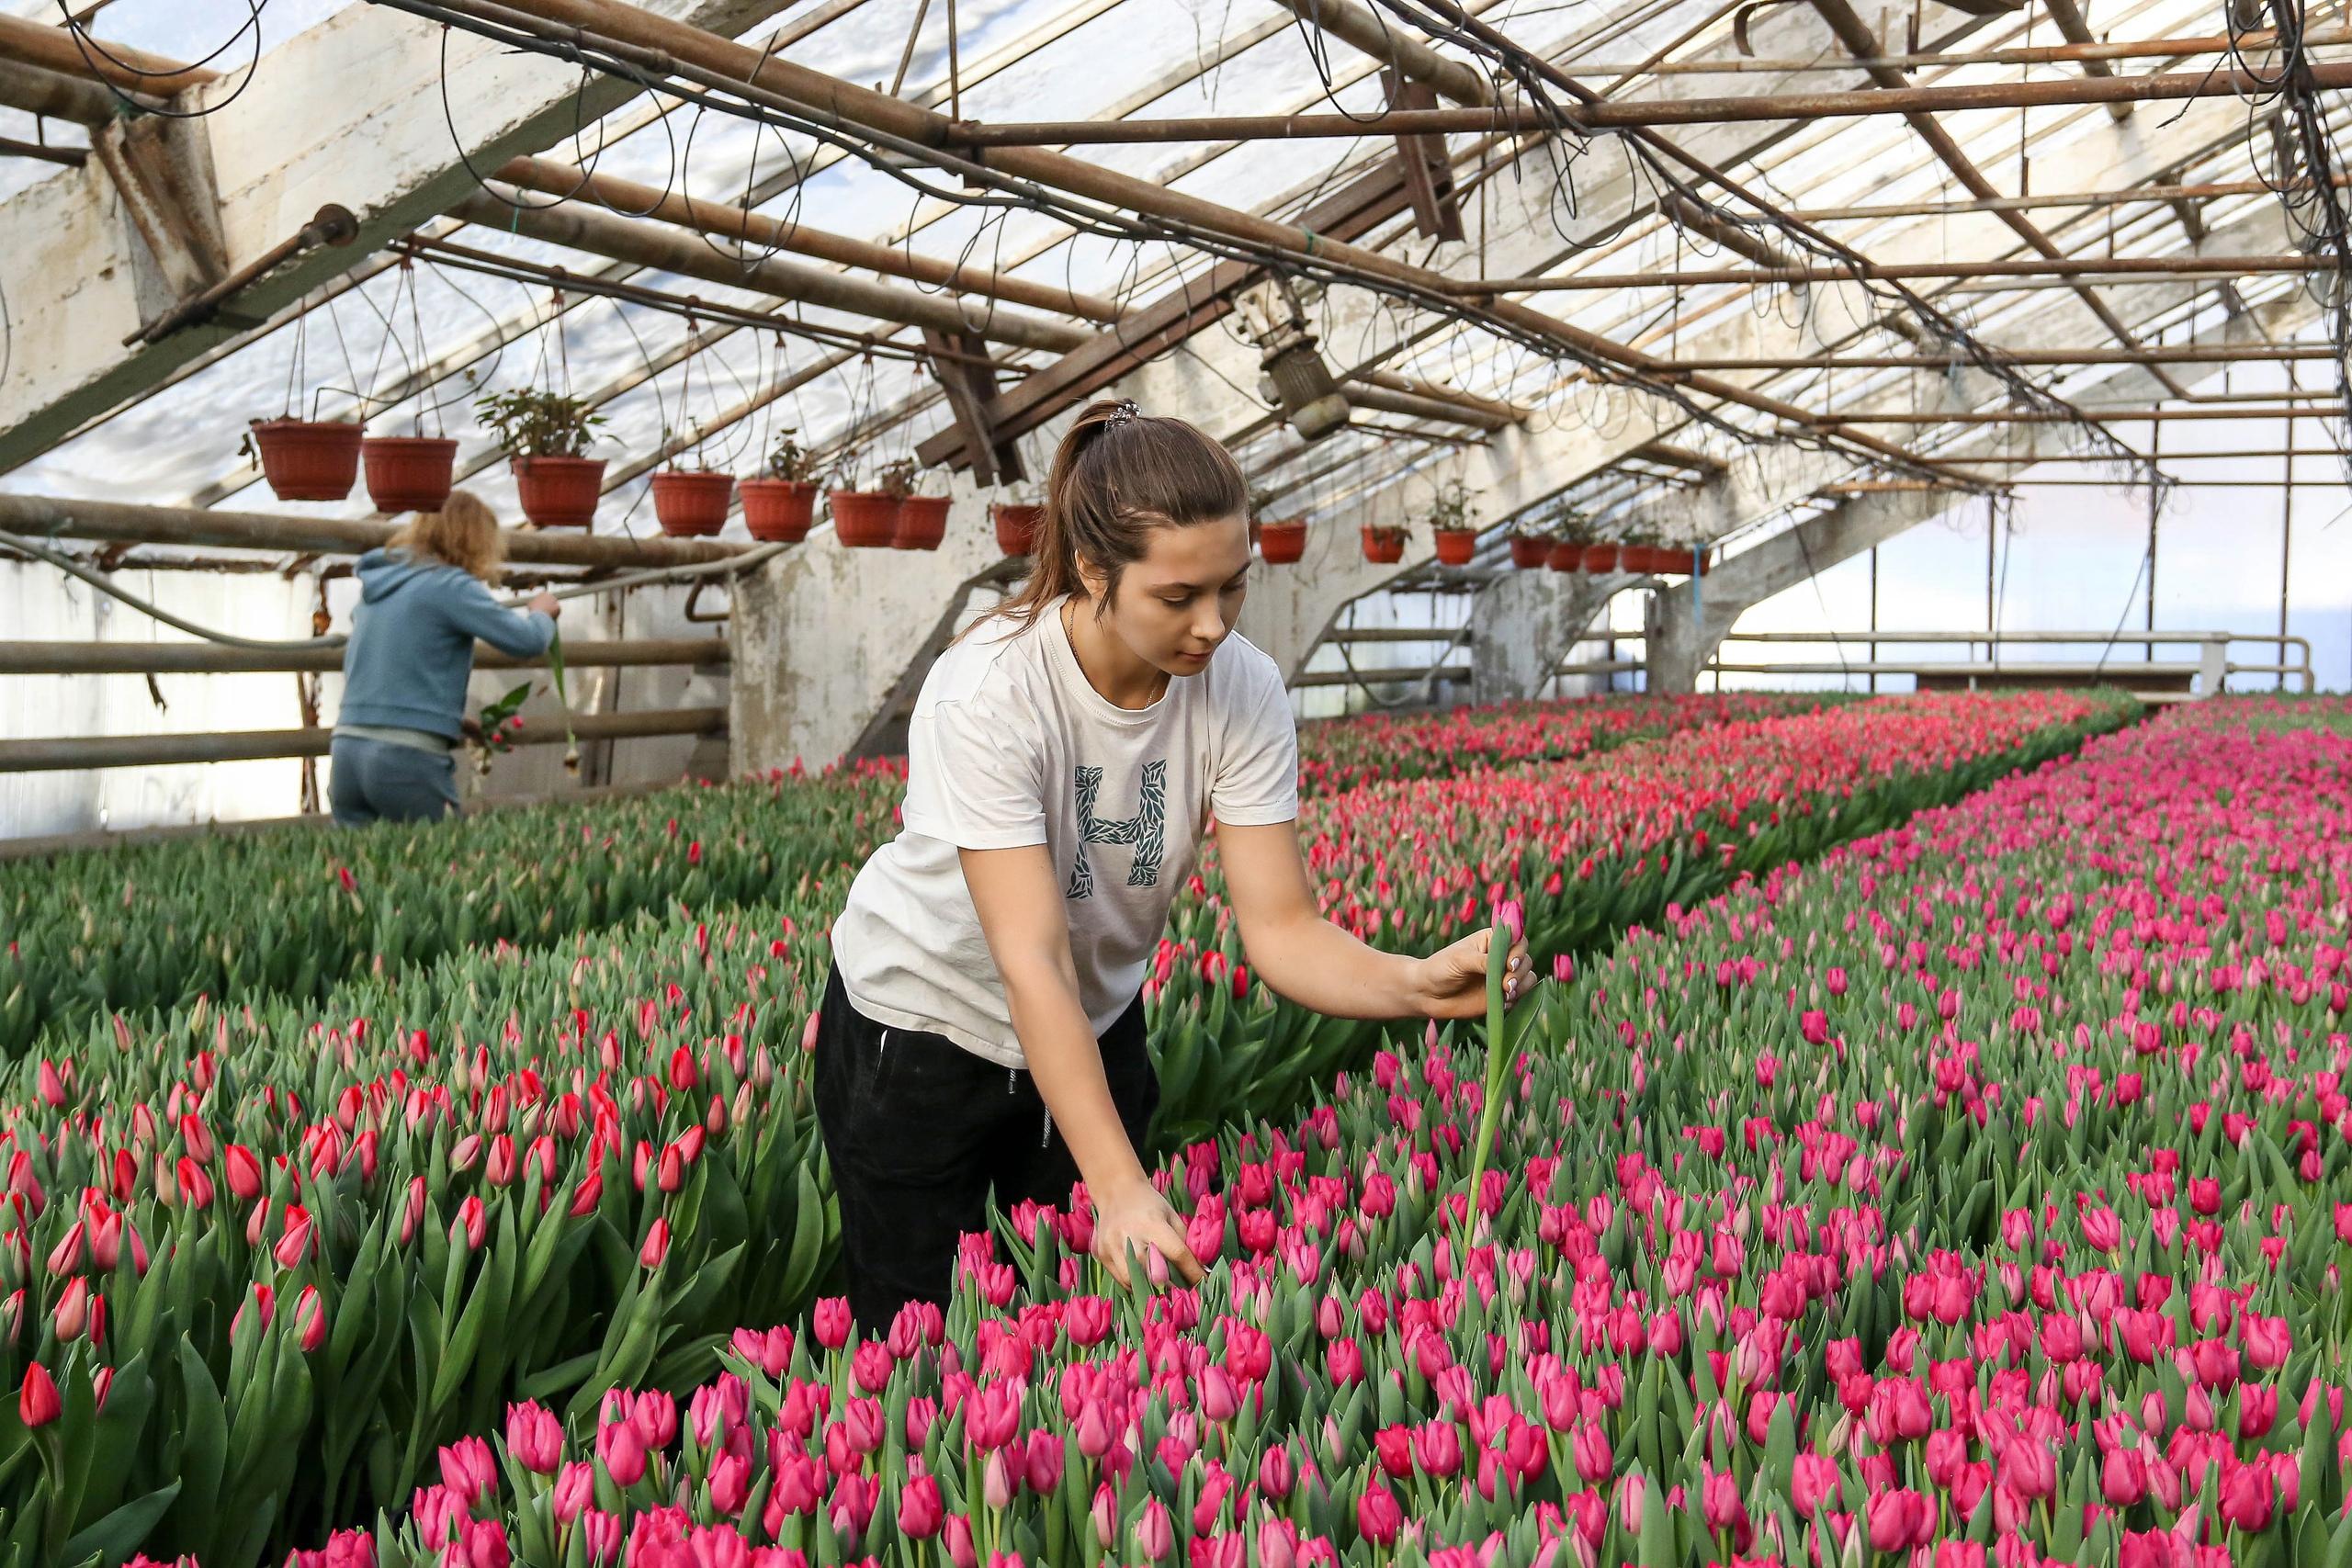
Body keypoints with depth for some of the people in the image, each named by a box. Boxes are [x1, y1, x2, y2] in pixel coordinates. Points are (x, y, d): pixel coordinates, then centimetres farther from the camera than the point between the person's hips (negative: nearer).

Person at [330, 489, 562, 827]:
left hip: (346, 751, 7)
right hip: (407, 759, -7)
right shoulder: (450, 586, -7)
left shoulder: (375, 586, 16)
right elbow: (528, 641, -10)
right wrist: (541, 612, 13)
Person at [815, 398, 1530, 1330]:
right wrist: (1122, 1188, -45)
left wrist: (1418, 983, -41)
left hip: (1097, 1032, 4)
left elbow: (1279, 928, -21)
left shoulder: (1243, 692, -19)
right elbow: (1033, 965, -37)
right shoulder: (986, 694, -33)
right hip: (923, 1032, -3)